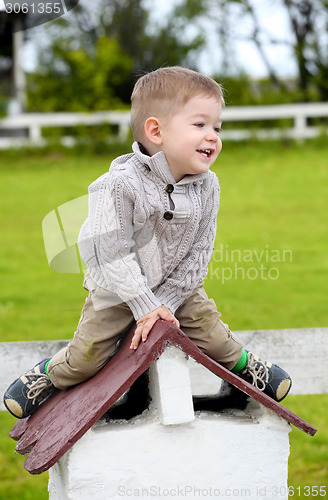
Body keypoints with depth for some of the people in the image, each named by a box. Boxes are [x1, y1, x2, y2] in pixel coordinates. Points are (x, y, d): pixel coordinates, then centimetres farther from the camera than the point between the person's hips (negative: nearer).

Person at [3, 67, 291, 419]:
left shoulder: (207, 186, -15)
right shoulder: (120, 185, -31)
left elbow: (198, 252, -9)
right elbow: (113, 253, -27)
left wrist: (166, 301, -15)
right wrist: (144, 305, -24)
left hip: (177, 287, 3)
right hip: (117, 291, -3)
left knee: (214, 337, 0)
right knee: (87, 357, -3)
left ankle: (242, 363, 32)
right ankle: (49, 374, 28)